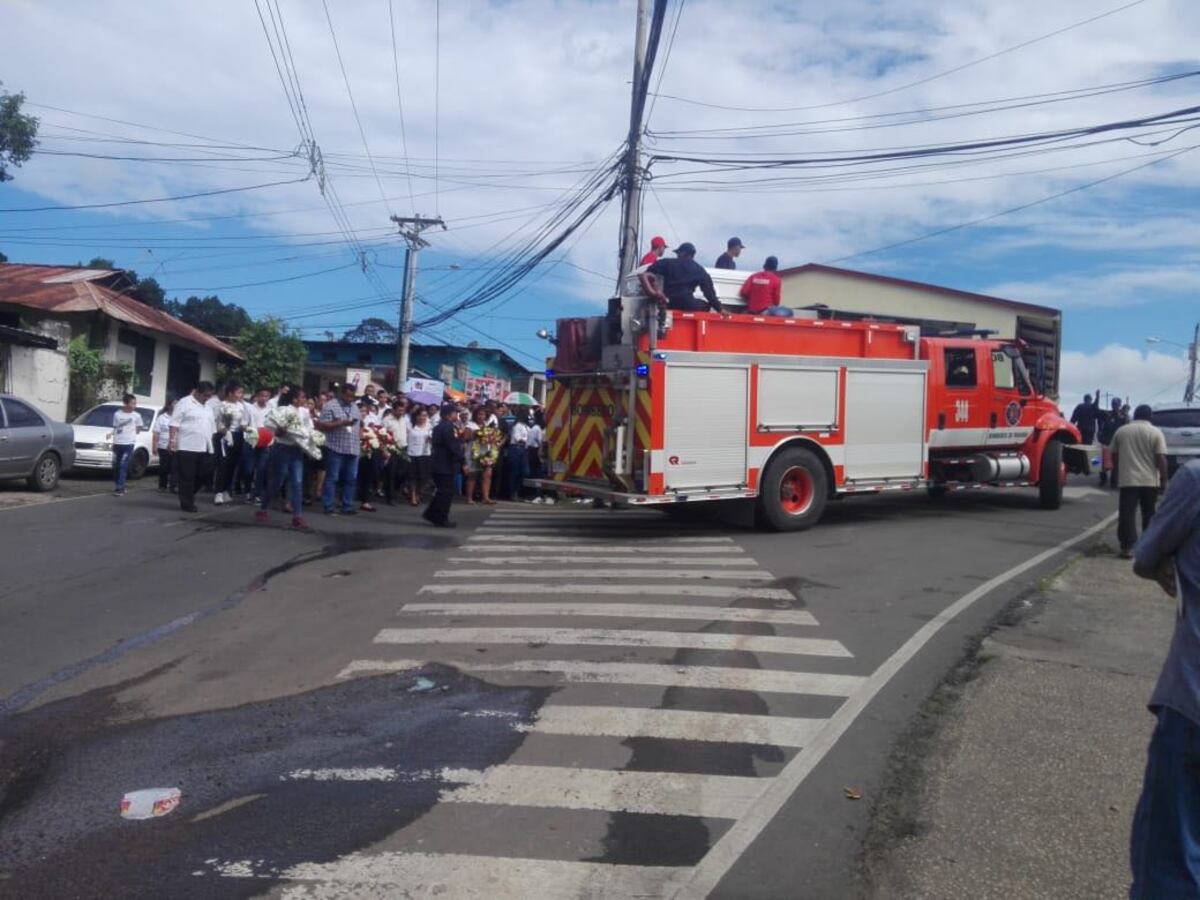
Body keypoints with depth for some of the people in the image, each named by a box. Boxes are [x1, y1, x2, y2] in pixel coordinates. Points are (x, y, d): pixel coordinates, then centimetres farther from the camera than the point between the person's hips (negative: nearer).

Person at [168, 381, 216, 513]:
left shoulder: (208, 407, 19)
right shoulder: (185, 402, -3)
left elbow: (212, 426, 25)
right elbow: (175, 423, -9)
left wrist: (213, 443, 20)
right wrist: (172, 440, -17)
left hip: (205, 448, 7)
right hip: (187, 447, -7)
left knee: (203, 475, 6)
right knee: (187, 477, -2)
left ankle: (188, 495, 26)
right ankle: (187, 503, 5)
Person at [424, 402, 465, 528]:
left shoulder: (439, 427, 15)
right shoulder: (448, 427, -18)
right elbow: (454, 447, -22)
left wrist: (458, 436, 7)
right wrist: (462, 462, -16)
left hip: (439, 464, 10)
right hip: (447, 465, -10)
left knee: (442, 491, 18)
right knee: (446, 493, -1)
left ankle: (431, 514, 20)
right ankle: (442, 519, 4)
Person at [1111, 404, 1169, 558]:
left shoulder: (1121, 431, 6)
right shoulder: (1155, 432, -2)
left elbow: (1114, 456, 12)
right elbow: (1161, 459, -8)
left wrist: (1118, 473, 26)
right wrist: (1163, 481, -2)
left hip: (1128, 480, 0)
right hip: (1150, 481, 0)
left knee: (1127, 514, -2)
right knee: (1149, 515, 12)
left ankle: (1128, 547, -9)